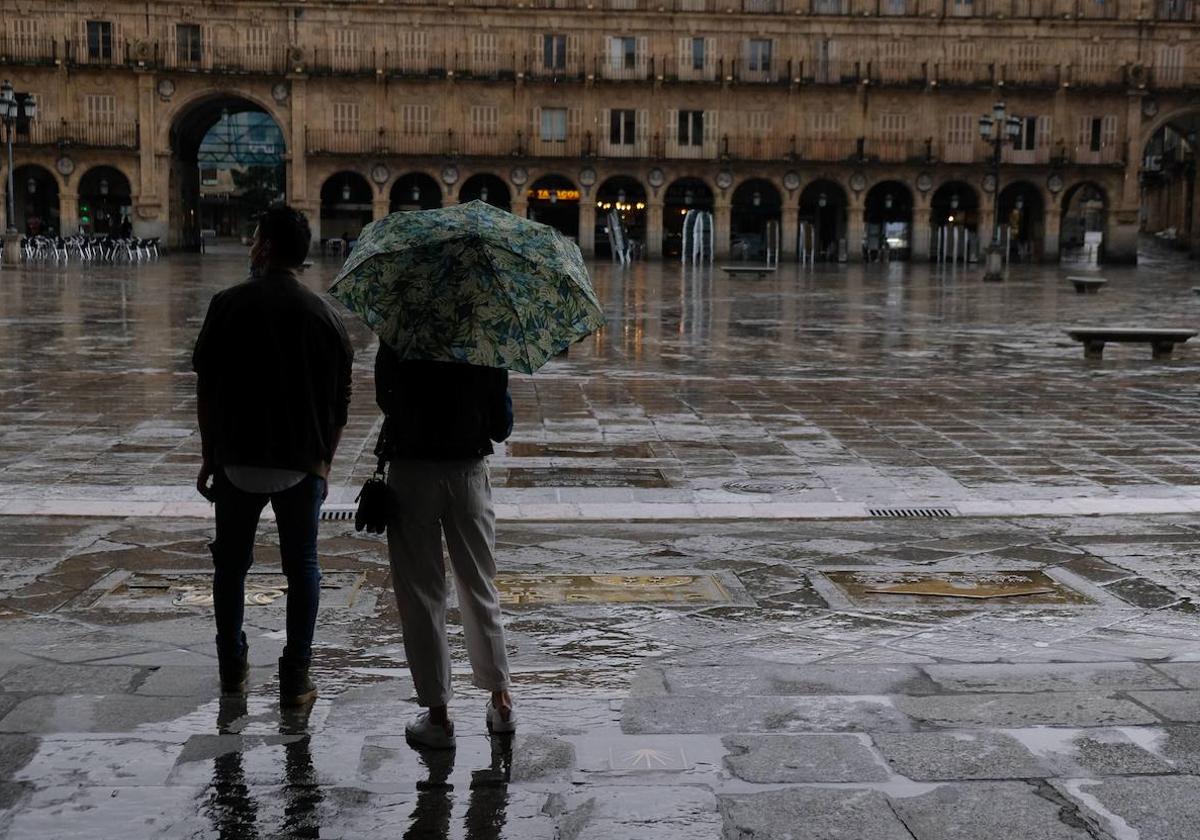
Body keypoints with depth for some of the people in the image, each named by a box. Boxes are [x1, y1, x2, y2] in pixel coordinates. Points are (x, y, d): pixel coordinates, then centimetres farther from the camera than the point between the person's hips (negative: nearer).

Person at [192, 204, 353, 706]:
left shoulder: (229, 305, -4)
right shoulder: (323, 314, 0)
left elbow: (206, 388, -2)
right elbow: (340, 401, 2)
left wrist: (210, 457, 7)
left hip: (237, 459, 0)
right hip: (302, 463, 1)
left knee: (231, 564, 16)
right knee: (301, 568, 10)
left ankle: (232, 668, 23)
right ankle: (296, 678, 9)